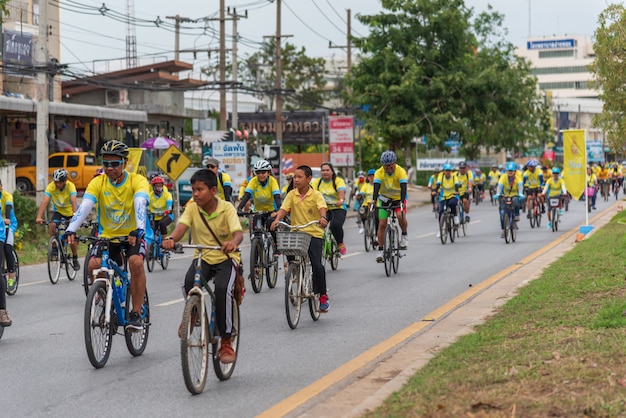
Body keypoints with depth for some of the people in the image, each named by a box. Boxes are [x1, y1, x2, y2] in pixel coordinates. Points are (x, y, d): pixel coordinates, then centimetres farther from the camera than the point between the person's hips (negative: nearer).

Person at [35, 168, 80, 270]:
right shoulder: (51, 186, -24)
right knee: (52, 226, -28)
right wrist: (39, 217, -47)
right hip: (58, 211, 2)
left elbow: (73, 201, -41)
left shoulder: (70, 186, -28)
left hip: (69, 212, -2)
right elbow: (44, 201, -34)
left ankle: (75, 259, 14)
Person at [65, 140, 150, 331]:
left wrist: (139, 230, -48)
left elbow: (140, 204, -30)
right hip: (107, 235, 3)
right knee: (94, 265, -23)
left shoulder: (137, 181, -13)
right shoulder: (98, 183, -7)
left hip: (134, 235, -2)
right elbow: (85, 206, -20)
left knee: (136, 262, -32)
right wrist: (71, 230, -36)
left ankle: (136, 313, -18)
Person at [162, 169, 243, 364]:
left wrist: (233, 242, -50)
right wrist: (171, 239, -43)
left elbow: (238, 233, -26)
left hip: (226, 258, -2)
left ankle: (226, 342, -15)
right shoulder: (192, 209, -4)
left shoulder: (227, 209, -12)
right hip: (202, 258, 2)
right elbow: (181, 227, -20)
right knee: (189, 283, -29)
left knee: (222, 289, -30)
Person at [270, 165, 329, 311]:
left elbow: (322, 207, -20)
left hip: (314, 233, -3)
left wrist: (322, 218, -42)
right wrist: (277, 220, -26)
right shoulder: (292, 194, 5)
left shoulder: (316, 195, -3)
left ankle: (323, 296, 1)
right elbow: (284, 209, -6)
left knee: (316, 265, -12)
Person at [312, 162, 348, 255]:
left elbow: (341, 191, -22)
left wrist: (341, 200, -44)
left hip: (338, 209, -3)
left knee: (336, 225, -30)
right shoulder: (317, 181, 6)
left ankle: (340, 244, -1)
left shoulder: (338, 181, -4)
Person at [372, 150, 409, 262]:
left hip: (398, 198, -2)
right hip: (385, 199, 2)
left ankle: (404, 235, -4)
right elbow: (376, 188, -28)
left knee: (401, 215, -31)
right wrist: (374, 201, -45)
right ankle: (380, 251, 0)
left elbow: (403, 187, -33)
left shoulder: (401, 171, -23)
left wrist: (402, 202, -48)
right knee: (382, 224, -7)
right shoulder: (379, 173, -18)